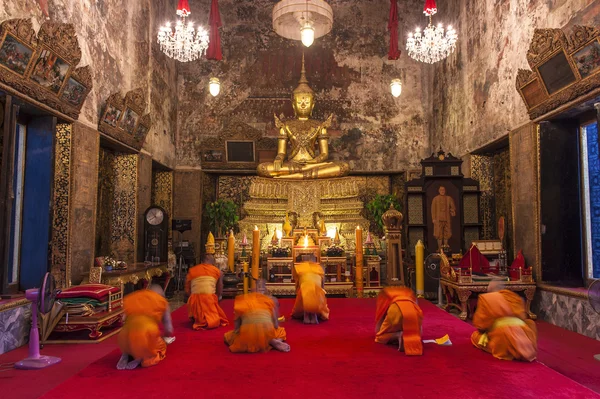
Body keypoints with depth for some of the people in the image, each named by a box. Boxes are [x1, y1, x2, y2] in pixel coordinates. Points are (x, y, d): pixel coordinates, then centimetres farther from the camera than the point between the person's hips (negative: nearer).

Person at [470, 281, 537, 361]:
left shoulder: (485, 298, 12)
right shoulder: (514, 296, 21)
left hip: (500, 333, -2)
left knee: (475, 336, 22)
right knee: (530, 322, 35)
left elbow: (480, 322, 9)